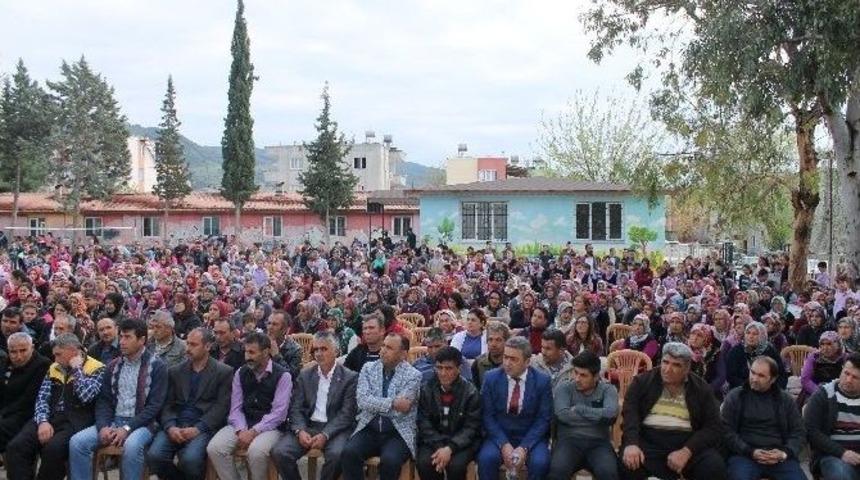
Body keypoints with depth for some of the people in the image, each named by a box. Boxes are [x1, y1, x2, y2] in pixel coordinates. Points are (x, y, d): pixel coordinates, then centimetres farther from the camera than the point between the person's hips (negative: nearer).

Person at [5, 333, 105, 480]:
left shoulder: (96, 370, 0)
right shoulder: (54, 368, 18)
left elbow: (86, 397, -17)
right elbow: (42, 398, 8)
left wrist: (77, 369, -8)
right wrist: (43, 421, -10)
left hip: (75, 421, -6)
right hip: (51, 417, 6)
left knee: (53, 449, -33)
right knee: (15, 446, -19)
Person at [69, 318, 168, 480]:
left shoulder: (156, 366, -5)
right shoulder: (113, 366, 12)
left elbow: (154, 405, -11)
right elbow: (104, 400, 10)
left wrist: (127, 428, -19)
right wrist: (103, 426, -10)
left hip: (140, 423, -5)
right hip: (113, 421, 5)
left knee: (131, 446, -37)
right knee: (77, 442, -17)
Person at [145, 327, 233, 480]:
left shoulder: (224, 372, 4)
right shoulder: (175, 371, 17)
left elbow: (221, 407, -4)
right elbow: (168, 404, 10)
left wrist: (197, 429, -16)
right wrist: (170, 427, -10)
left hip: (203, 427, -4)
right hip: (175, 426, 4)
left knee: (190, 459, -31)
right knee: (154, 456, -23)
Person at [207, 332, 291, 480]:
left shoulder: (282, 375, -6)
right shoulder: (240, 373, 9)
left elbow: (278, 413, -12)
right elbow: (236, 408, 4)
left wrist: (254, 431, -20)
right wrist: (241, 430, -14)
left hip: (269, 426, -4)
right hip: (242, 425, 4)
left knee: (256, 450, -35)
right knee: (214, 448, -21)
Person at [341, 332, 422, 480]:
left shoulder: (413, 375, -4)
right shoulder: (368, 368, 7)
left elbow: (399, 410, -13)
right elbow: (362, 400, -8)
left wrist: (374, 404, -4)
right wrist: (392, 403, -15)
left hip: (398, 432, -3)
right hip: (369, 429, 3)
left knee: (389, 460, -32)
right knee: (348, 453, -25)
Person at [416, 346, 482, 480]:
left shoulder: (471, 392, -7)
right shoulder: (426, 389, 0)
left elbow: (471, 427, -9)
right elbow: (424, 423, -2)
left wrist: (450, 448, -23)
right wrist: (439, 447, -18)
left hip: (461, 442, -2)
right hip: (433, 440, 2)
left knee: (456, 465, -31)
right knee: (424, 463, -27)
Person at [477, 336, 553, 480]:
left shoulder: (543, 381, -4)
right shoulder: (491, 378, -2)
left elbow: (543, 419, -4)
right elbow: (488, 416, -2)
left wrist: (524, 447, -16)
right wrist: (503, 444, -16)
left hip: (530, 437, 0)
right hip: (499, 435, 1)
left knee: (540, 462, -29)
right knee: (486, 458, -29)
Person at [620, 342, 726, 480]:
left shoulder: (702, 389, 8)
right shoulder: (643, 381, 7)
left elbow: (713, 427, 0)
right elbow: (630, 413, -5)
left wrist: (686, 451, -16)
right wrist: (631, 443, -25)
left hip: (688, 443, 1)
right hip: (648, 440, -1)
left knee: (715, 467, -27)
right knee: (629, 464, -32)